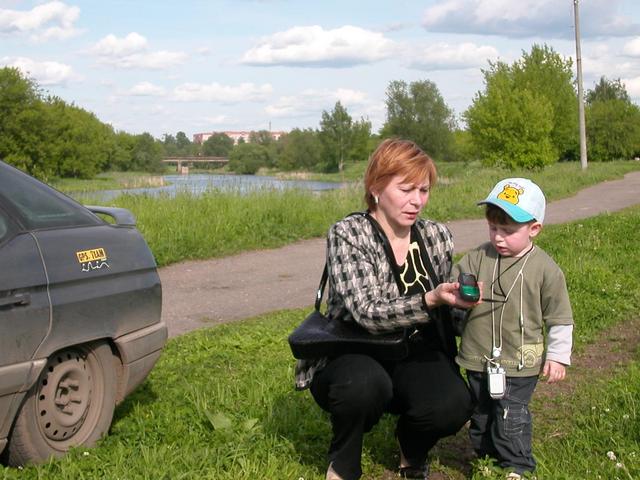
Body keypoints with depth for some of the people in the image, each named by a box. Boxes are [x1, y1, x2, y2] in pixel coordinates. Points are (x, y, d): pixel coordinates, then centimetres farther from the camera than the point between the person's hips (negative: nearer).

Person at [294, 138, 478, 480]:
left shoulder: (438, 237, 3)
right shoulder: (347, 235, -12)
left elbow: (448, 308, 15)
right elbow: (367, 313, -26)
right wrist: (430, 300, -38)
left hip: (415, 359, 4)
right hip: (351, 360, -3)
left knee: (453, 404, -28)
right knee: (366, 383, -38)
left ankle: (411, 450, 8)